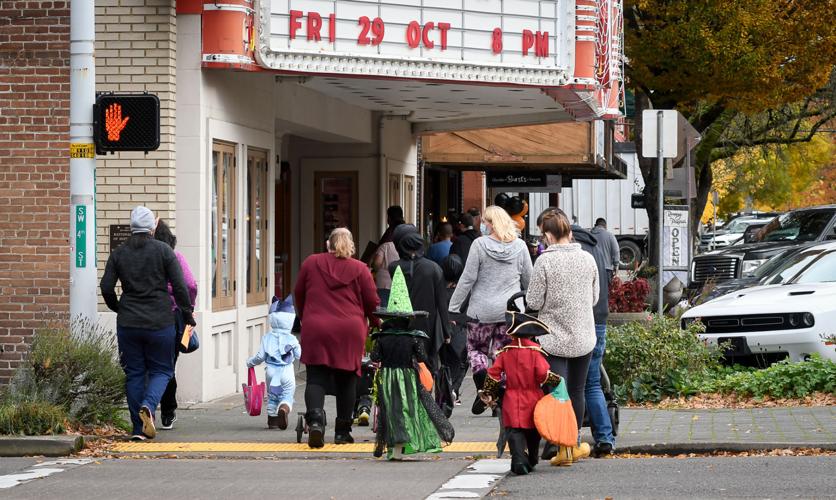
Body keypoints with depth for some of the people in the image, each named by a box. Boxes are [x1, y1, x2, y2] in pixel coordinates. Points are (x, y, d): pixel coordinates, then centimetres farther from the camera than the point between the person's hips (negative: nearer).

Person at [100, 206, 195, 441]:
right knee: (161, 369, 9)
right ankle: (148, 406, -19)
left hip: (128, 323, 2)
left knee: (134, 373, 8)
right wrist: (187, 314, 6)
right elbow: (179, 287, -6)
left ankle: (139, 428, 5)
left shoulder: (119, 254, 3)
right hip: (160, 322, -2)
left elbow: (106, 288, 1)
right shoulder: (164, 251, -4)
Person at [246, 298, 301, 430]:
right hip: (287, 371, -2)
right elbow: (299, 355, 0)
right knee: (287, 396, -1)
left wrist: (250, 362, 16)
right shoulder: (291, 339, -6)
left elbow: (261, 356, -1)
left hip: (271, 371, 2)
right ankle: (284, 409, -32)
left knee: (272, 396, 16)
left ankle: (272, 420, 17)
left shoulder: (267, 337, -1)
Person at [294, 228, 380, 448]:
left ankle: (315, 419, -24)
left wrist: (304, 319, 33)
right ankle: (342, 431, 13)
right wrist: (377, 325, 23)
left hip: (315, 330, 0)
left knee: (316, 378, 0)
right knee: (346, 380, 10)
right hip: (350, 331, 0)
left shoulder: (311, 263, 8)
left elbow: (298, 295, 17)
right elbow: (372, 302, 5)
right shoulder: (359, 269, 3)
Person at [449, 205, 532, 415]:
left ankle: (483, 381, -10)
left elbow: (467, 279, -8)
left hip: (482, 310, -3)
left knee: (476, 348, 14)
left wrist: (453, 308, -2)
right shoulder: (519, 246, 1)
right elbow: (529, 280, 9)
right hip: (510, 311, 3)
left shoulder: (480, 244, -9)